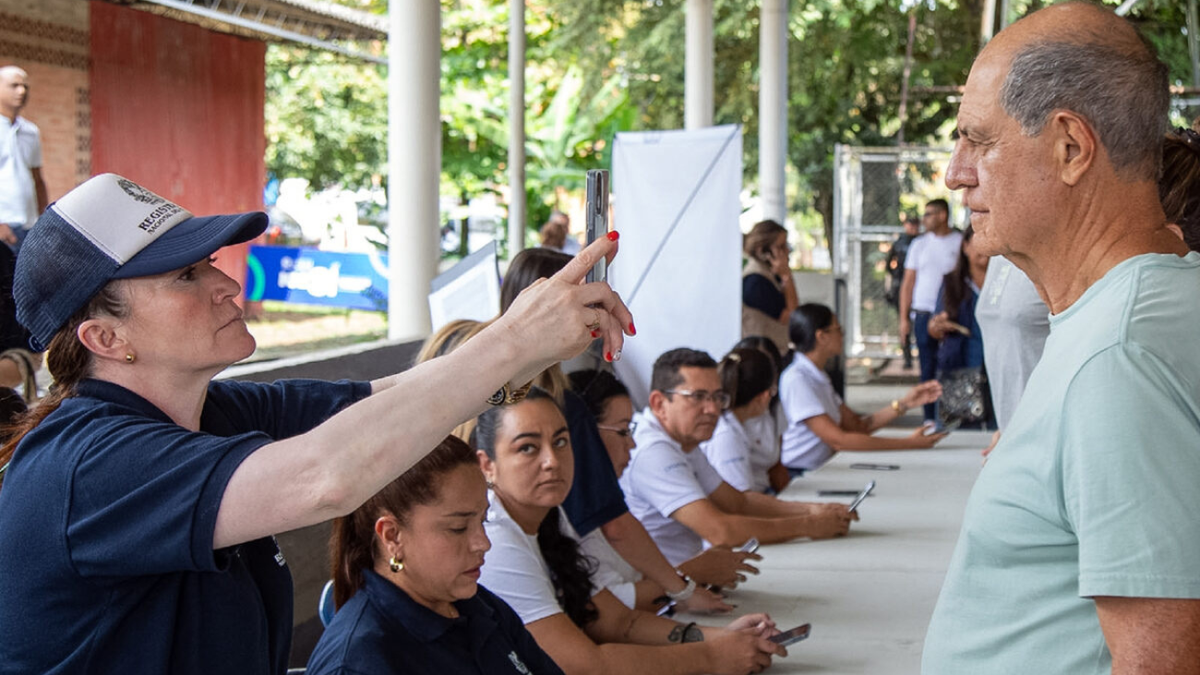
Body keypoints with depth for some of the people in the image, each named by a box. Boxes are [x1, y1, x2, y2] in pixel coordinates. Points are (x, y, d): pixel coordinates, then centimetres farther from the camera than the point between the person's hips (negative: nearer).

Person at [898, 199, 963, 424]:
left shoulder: (961, 242, 4)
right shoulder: (919, 244, 10)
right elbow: (908, 283, 11)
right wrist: (904, 317, 5)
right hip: (924, 314, 2)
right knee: (928, 367, 2)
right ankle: (930, 416, 7)